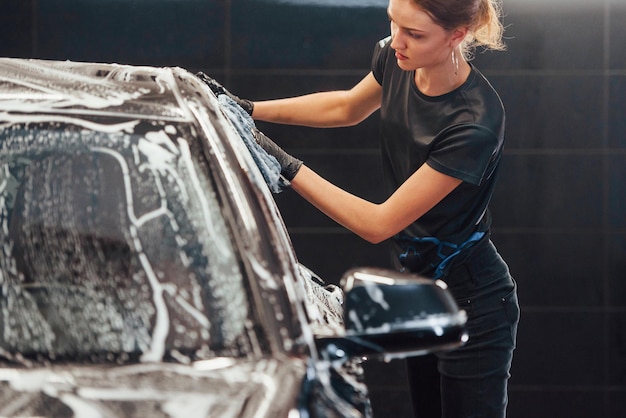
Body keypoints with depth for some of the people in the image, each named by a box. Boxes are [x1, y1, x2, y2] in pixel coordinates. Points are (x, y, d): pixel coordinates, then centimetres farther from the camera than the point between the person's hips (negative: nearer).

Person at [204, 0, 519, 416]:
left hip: (471, 304, -8)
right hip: (415, 282, 8)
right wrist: (250, 109, 9)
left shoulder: (475, 124, -31)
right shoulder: (396, 59, -9)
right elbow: (348, 107, 16)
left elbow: (380, 223, -25)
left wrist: (289, 167, -24)